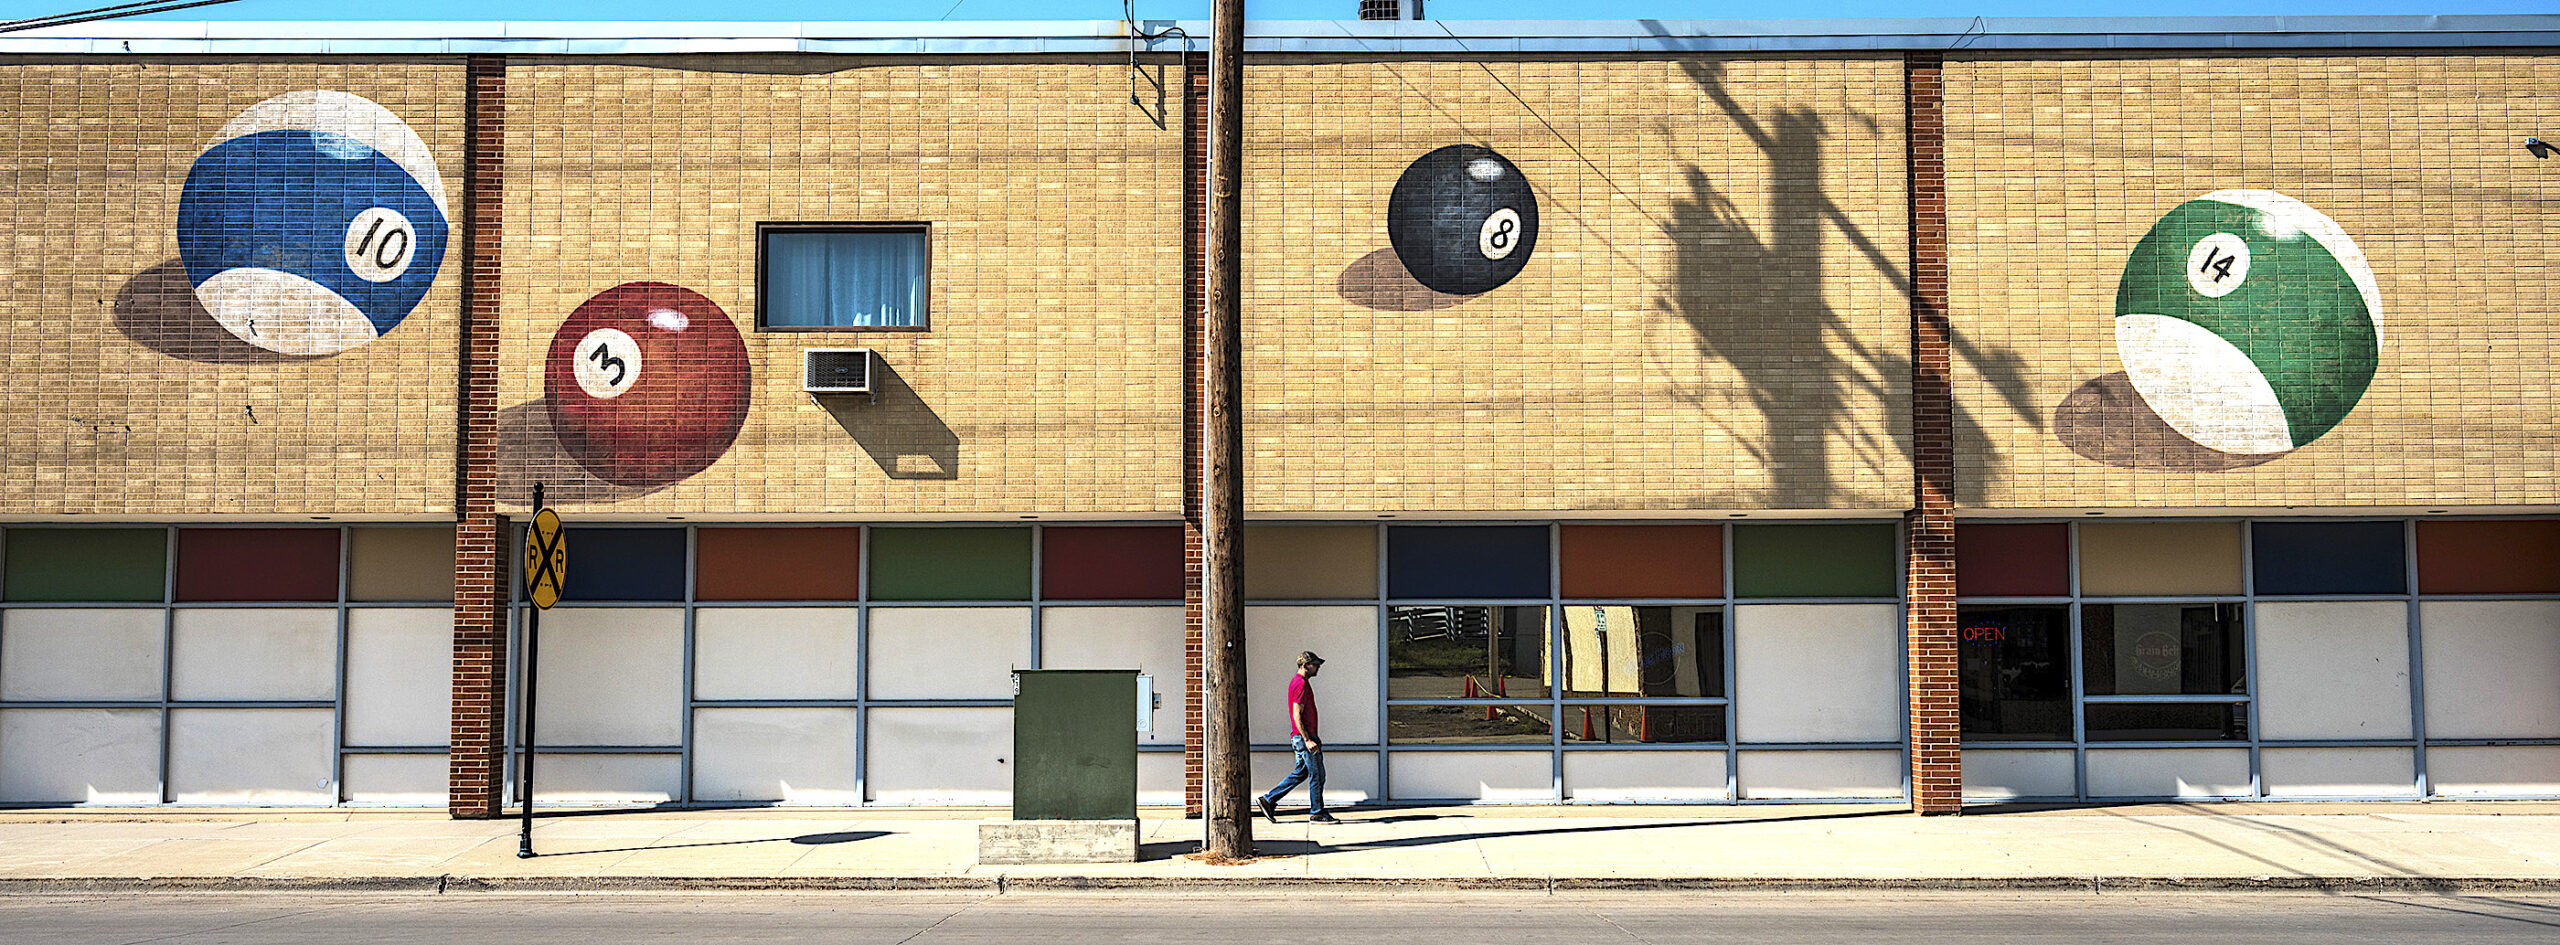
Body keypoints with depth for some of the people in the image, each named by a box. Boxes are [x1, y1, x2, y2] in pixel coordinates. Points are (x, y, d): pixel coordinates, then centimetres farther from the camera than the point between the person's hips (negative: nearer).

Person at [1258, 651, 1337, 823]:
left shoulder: (1296, 682, 17)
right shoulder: (1301, 684, -15)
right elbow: (1297, 716, -21)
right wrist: (1308, 740, -23)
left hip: (1303, 736, 10)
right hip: (1303, 736, -10)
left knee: (1300, 773, 14)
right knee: (1317, 774, -3)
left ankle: (1269, 800, 15)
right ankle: (1317, 813, 4)